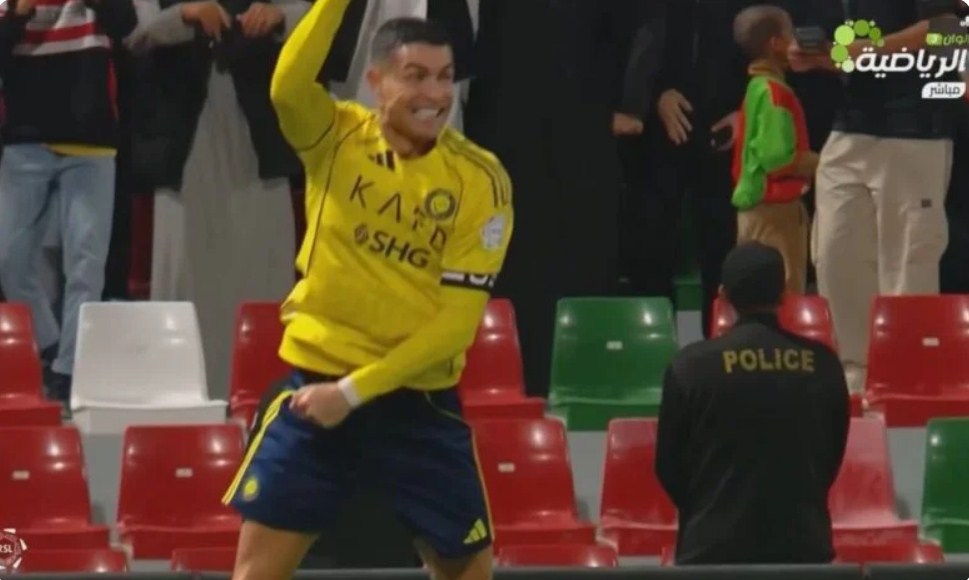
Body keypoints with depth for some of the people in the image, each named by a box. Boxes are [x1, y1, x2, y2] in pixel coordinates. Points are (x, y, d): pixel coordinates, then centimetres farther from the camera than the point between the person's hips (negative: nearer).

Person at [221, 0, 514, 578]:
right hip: (319, 386, 0)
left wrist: (355, 390, -16)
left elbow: (457, 321, -12)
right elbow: (287, 86, -29)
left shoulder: (480, 178, -8)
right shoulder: (336, 137, -4)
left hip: (420, 402, 0)